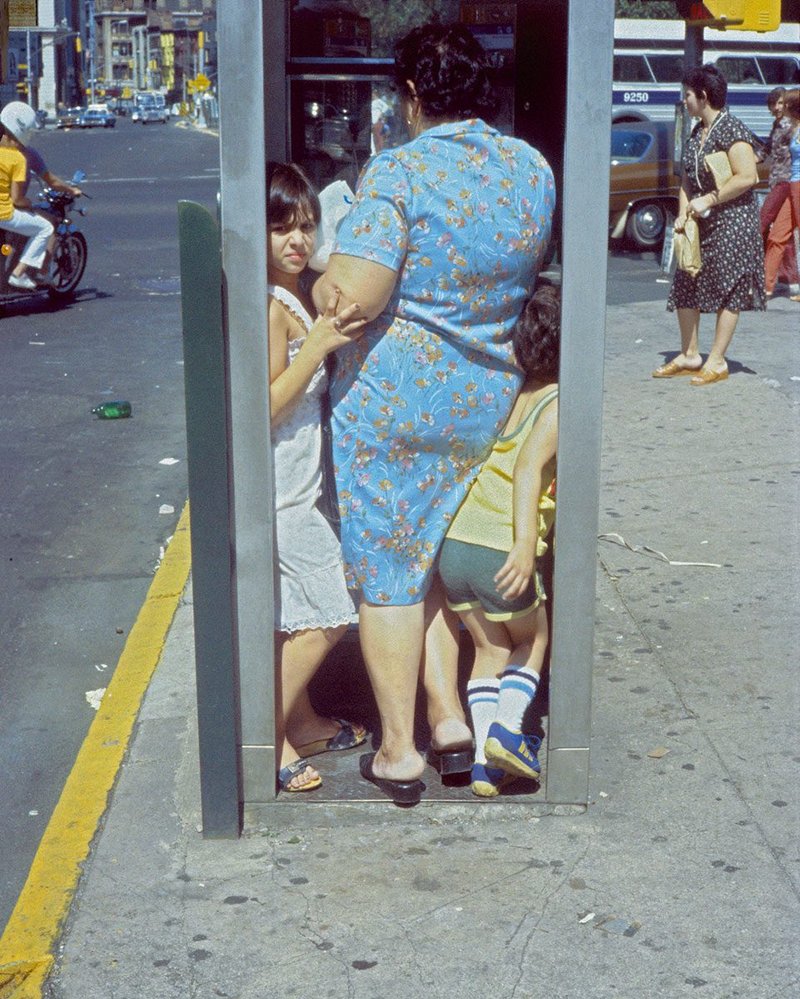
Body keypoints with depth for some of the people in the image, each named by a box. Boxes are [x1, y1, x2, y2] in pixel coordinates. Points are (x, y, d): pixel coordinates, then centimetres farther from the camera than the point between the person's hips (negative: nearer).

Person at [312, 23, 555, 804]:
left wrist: (317, 281, -2)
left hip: (389, 401, -6)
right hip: (487, 401, 6)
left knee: (385, 574, 6)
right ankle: (450, 721, 21)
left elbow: (350, 299, -23)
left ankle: (399, 753, 14)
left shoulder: (400, 173, -17)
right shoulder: (532, 169, 3)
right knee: (433, 561, 22)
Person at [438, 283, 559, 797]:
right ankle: (507, 729, 3)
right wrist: (526, 543, -30)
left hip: (453, 545, 5)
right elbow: (529, 469, -21)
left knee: (491, 649, 22)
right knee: (532, 640, 23)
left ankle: (486, 761, 13)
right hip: (502, 556, -5)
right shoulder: (558, 405, -6)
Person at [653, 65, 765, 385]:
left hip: (732, 222, -9)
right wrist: (683, 214, 1)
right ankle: (689, 355, 20)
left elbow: (747, 177, -22)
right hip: (700, 225, 9)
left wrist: (708, 200, -19)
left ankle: (717, 361, 2)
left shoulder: (732, 130, -14)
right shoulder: (696, 133, 13)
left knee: (727, 290, -2)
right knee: (685, 287, 9)